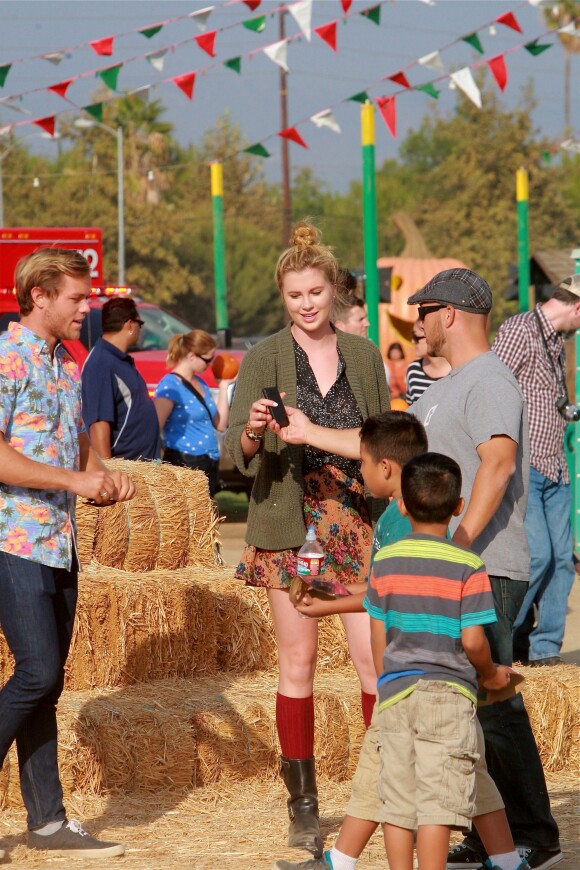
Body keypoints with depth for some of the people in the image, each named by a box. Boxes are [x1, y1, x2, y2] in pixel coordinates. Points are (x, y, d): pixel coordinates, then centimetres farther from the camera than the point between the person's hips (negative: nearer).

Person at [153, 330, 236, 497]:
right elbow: (154, 429, -18)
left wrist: (224, 386, 14)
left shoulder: (200, 383, 14)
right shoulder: (170, 386, -12)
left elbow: (220, 425, 14)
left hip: (208, 466, 9)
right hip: (184, 465, -9)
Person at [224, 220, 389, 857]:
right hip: (290, 525, -1)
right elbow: (236, 452, -4)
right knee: (297, 660, 1)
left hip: (359, 523, 2)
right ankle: (302, 806, 7)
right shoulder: (262, 360, 1)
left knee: (376, 656, -6)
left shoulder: (364, 355, 9)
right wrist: (252, 433, -27)